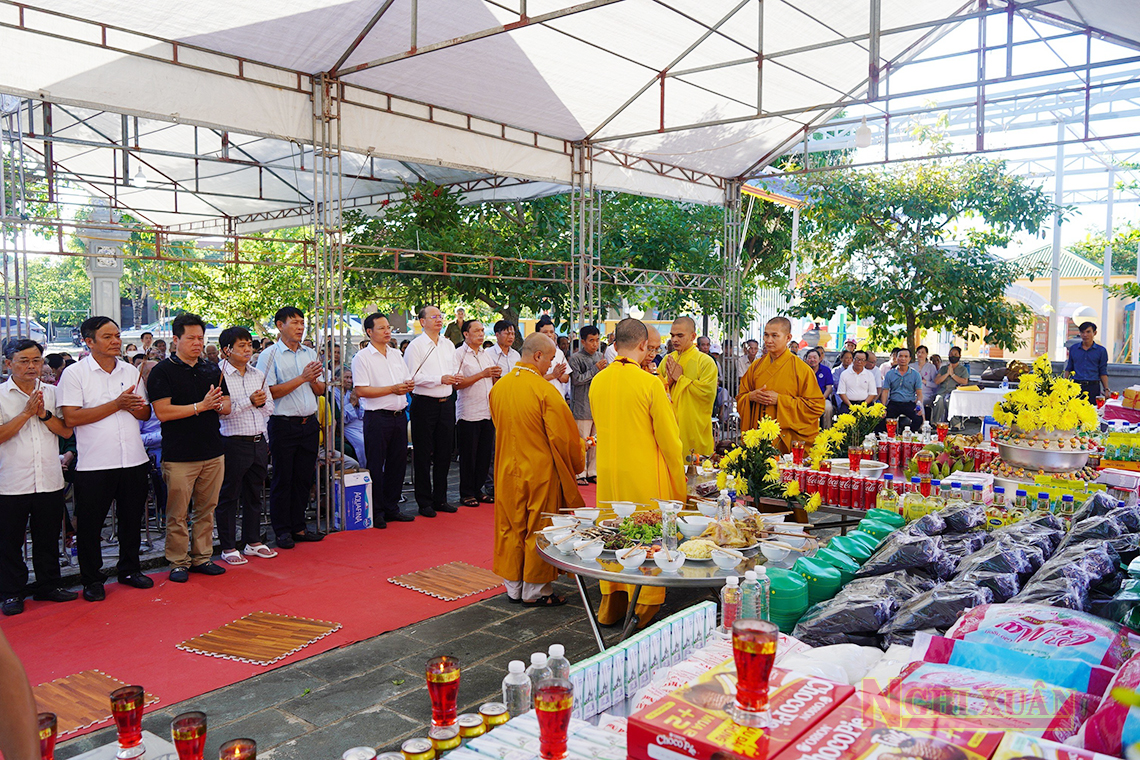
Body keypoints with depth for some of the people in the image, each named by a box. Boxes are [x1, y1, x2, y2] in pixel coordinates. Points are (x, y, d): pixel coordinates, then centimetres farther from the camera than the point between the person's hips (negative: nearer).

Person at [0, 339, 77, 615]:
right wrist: (26, 413, -15)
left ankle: (48, 586, 26)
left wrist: (44, 413, -11)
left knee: (48, 539, 13)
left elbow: (66, 431, 3)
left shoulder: (52, 393, 8)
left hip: (50, 481, 3)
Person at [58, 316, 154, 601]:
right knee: (89, 524, 5)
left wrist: (136, 407, -10)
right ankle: (91, 580, 19)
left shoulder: (131, 371, 10)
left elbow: (146, 413, 13)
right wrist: (117, 404, -16)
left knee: (132, 519, 14)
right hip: (94, 464, -4)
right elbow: (71, 418, -15)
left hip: (134, 460, 4)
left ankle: (130, 570, 29)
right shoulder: (75, 373, -5)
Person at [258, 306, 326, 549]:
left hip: (309, 424, 5)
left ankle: (299, 526, 21)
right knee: (282, 479, 3)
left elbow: (320, 391, 15)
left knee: (304, 478, 10)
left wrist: (314, 380, -6)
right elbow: (270, 391, -14)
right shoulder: (270, 355, -5)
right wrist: (302, 378, -16)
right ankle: (282, 530, 13)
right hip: (283, 425, -5)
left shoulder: (310, 353, 13)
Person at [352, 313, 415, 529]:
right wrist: (392, 389, -14)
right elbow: (361, 390, -14)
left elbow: (408, 382, 21)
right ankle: (376, 512, 10)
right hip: (377, 418, -6)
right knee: (376, 467, 0)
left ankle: (391, 508, 22)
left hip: (399, 415, 6)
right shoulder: (362, 358, -6)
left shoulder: (396, 355, 15)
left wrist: (409, 385, -4)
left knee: (398, 463, 11)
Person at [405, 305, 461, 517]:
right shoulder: (416, 346, -7)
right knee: (423, 454, 1)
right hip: (424, 404, -6)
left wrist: (454, 378, -1)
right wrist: (440, 379, -17)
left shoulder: (448, 345, 13)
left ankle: (440, 498, 22)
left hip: (446, 402, 6)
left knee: (444, 453, 11)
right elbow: (413, 376, -13)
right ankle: (424, 502, 11)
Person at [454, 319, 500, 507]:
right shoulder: (459, 354, -6)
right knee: (468, 456, 0)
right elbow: (457, 384, -16)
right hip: (468, 413, -6)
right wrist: (482, 374, -18)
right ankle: (466, 494, 9)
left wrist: (497, 375, -1)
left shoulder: (486, 355, 16)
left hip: (488, 412, 7)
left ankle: (478, 490, 19)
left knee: (485, 454, 8)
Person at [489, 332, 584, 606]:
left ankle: (513, 587, 24)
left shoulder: (499, 387, 1)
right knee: (538, 530, 7)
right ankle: (535, 591, 16)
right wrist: (577, 463, 2)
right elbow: (563, 436, -15)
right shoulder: (545, 390, -19)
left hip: (508, 469, 6)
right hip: (540, 471, -6)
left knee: (510, 528, 14)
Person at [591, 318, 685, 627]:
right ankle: (643, 610, 14)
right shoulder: (649, 384, -15)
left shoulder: (598, 381, 1)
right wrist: (679, 487, -1)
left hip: (608, 474, 6)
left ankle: (611, 607, 28)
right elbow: (669, 440, -11)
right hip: (645, 478, -5)